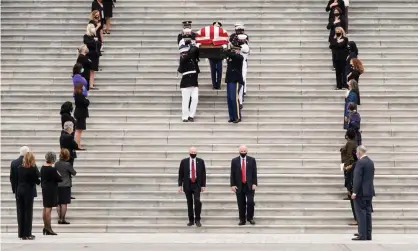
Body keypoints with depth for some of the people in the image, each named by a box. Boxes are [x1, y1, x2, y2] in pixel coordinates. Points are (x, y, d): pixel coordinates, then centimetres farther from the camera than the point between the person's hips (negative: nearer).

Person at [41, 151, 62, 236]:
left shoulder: (42, 168, 3)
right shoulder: (52, 169, -20)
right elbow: (59, 179, -15)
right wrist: (60, 176, 5)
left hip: (45, 189, 8)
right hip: (51, 190, -8)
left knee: (45, 208, 15)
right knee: (49, 209, -4)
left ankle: (45, 227, 24)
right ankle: (48, 229, 1)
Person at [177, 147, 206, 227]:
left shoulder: (200, 161, 4)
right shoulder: (184, 161, 3)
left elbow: (203, 174, 5)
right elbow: (180, 174, 4)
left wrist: (203, 185, 0)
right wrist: (180, 185, -1)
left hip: (197, 184, -1)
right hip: (187, 184, 1)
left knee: (197, 201, -15)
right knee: (189, 203, 5)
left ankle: (197, 220, -4)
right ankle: (191, 220, 13)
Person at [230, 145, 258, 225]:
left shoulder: (252, 160, 4)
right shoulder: (234, 161, 5)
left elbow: (254, 173, 2)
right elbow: (232, 174, 4)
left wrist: (254, 184, -6)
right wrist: (232, 185, -3)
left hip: (249, 185, -1)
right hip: (239, 185, 1)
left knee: (250, 202, -10)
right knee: (241, 204, 2)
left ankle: (250, 218, 6)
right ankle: (242, 220, 9)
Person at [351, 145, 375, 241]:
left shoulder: (360, 162, -15)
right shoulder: (371, 162, 12)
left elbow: (357, 178, -19)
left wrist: (354, 192, -17)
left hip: (361, 192, -8)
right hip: (369, 191, 8)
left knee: (361, 213, -6)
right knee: (367, 213, 10)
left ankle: (362, 235, -8)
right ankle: (368, 235, 12)